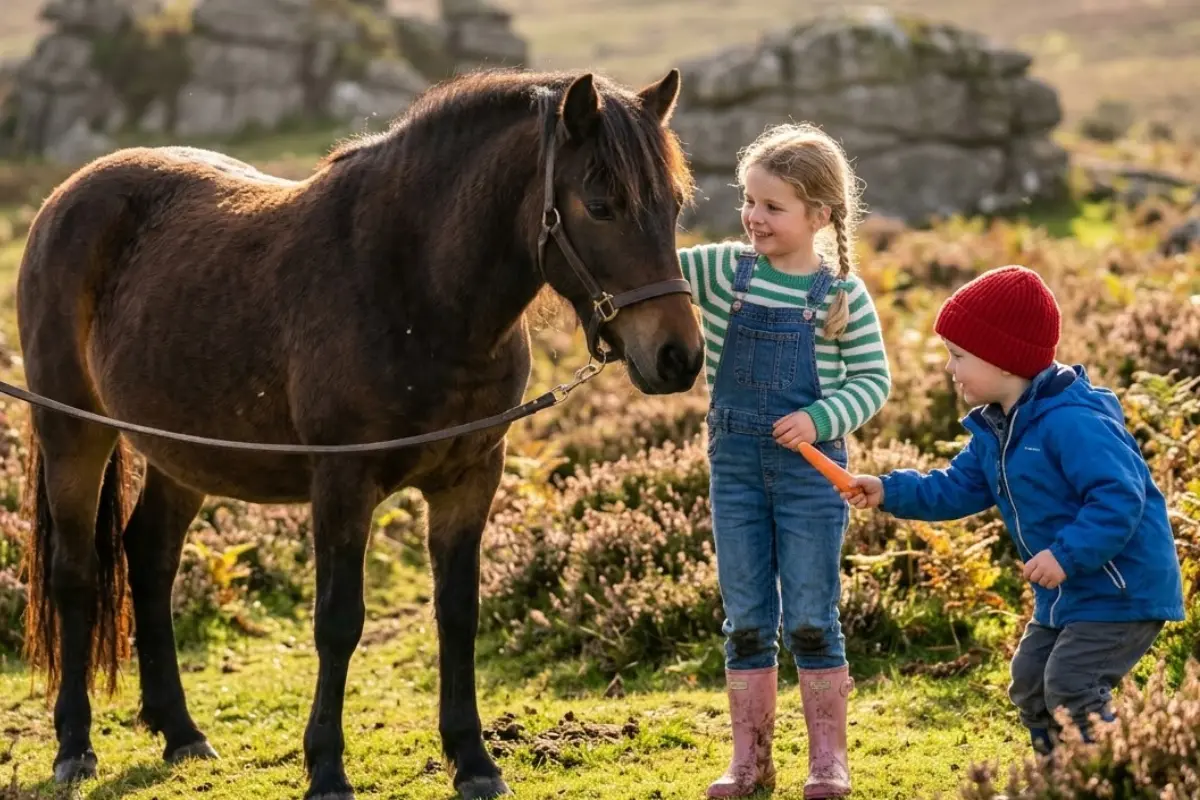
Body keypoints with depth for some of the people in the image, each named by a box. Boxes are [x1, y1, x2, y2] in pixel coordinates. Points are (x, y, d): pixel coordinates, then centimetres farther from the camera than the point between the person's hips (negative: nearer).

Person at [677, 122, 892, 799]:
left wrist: (820, 419, -17)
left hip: (811, 466, -3)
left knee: (811, 620, 2)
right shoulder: (723, 270, 1)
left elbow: (874, 380, -1)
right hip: (736, 465, 3)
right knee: (746, 621, 8)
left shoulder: (843, 293, -5)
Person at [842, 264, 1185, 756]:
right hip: (1067, 594, 11)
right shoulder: (994, 430, 6)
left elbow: (1119, 497, -31)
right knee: (1029, 683, 16)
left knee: (1070, 687, -18)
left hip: (1122, 590, -11)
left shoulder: (1073, 422, -26)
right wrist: (889, 492, 3)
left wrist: (1066, 555, -33)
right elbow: (958, 489, 13)